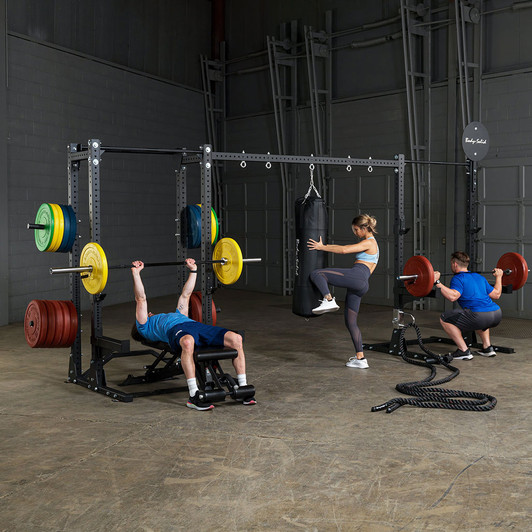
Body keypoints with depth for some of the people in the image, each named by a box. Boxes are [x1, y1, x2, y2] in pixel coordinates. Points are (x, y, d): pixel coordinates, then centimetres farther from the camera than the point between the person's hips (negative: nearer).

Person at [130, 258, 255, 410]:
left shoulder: (176, 315, 46)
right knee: (187, 342, -44)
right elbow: (141, 299, 23)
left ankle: (243, 388, -15)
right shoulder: (145, 327, 31)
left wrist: (193, 270, 49)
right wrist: (136, 273, 20)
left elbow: (185, 294, 49)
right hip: (176, 330, -5)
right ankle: (194, 396, -38)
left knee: (236, 338, -21)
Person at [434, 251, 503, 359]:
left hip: (481, 316, -8)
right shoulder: (479, 277, 24)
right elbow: (496, 294, 29)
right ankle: (487, 348, 28)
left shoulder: (458, 278, 3)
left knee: (444, 319, 5)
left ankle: (464, 351, 1)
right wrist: (499, 277, 44)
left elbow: (453, 296, -16)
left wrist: (437, 282, -14)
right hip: (497, 315, 8)